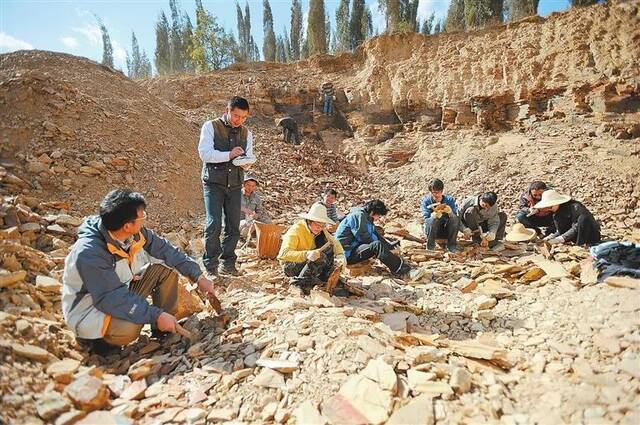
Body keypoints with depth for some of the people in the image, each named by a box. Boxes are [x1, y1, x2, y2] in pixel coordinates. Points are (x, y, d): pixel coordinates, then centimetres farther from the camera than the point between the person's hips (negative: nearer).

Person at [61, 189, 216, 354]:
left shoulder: (137, 234, -13)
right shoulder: (89, 253, -33)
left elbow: (167, 251, -4)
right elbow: (111, 298, -34)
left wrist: (199, 277, -8)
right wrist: (156, 315, -35)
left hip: (123, 292, 7)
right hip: (90, 309, -7)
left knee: (166, 268, -7)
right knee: (129, 328, -36)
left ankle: (165, 330, 4)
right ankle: (95, 338, -2)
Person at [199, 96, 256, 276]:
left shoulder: (246, 133, 13)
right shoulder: (211, 126, 0)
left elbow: (249, 158, 13)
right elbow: (204, 153, -11)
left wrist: (246, 163, -10)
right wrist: (228, 155, -22)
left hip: (235, 185, 4)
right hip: (214, 182, -4)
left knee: (234, 226, 4)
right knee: (214, 224, -10)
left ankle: (227, 264, 16)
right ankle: (210, 265, 2)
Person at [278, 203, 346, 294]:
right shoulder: (296, 230, -24)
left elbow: (335, 243, -1)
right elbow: (283, 254, -34)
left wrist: (340, 256, -24)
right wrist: (306, 254, -48)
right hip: (290, 266, -7)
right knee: (320, 256, -31)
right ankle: (300, 282, -20)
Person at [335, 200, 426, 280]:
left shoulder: (367, 218, 16)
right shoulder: (359, 215, -14)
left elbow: (375, 235, 18)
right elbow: (365, 238, -17)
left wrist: (390, 245, 6)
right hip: (347, 253, -10)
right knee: (377, 245, -28)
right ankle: (405, 272, -31)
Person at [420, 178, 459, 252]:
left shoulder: (449, 200, -9)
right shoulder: (425, 201, -13)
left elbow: (455, 217, -19)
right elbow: (426, 219, -23)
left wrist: (450, 212, -42)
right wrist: (435, 215, -45)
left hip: (446, 231, 2)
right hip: (431, 231, -1)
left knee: (454, 218, -27)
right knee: (433, 219, -33)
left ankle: (452, 245, -9)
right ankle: (430, 246, -13)